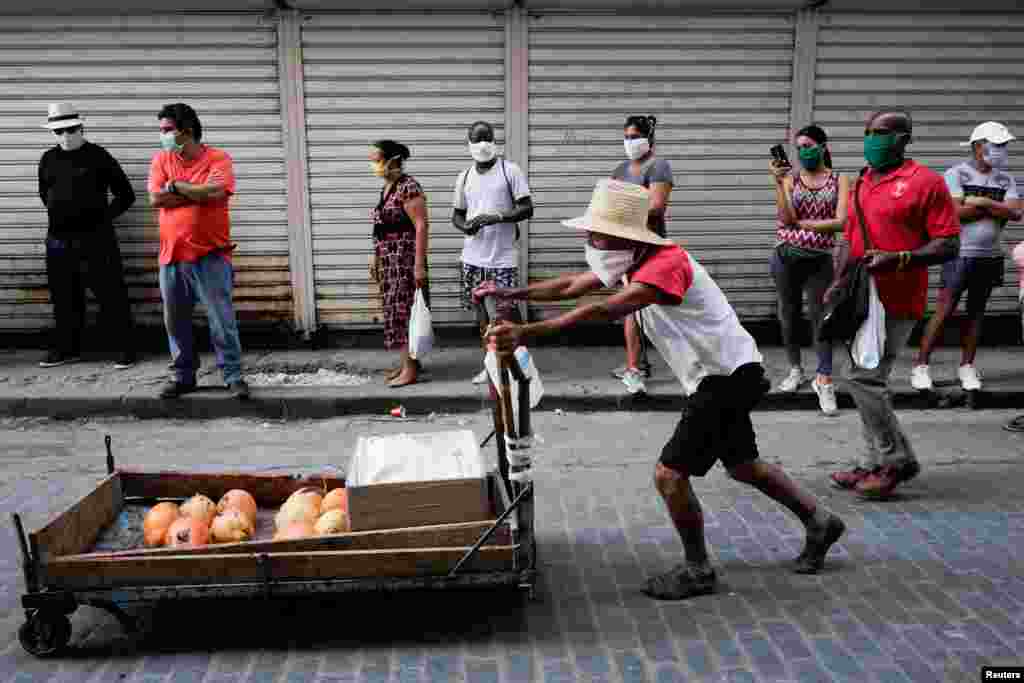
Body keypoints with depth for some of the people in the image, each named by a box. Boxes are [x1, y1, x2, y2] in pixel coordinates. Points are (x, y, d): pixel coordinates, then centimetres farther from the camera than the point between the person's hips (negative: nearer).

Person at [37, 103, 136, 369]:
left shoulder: (99, 157, -5)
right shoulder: (48, 159, 9)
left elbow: (126, 195, 0)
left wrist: (103, 218, 0)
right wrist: (60, 217, 16)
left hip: (96, 237, -5)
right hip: (58, 238, 5)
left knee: (110, 294, -3)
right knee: (64, 296, 12)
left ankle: (126, 349, 4)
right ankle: (66, 348, 25)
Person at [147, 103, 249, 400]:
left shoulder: (218, 158, -3)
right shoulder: (161, 159, 8)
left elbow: (215, 192, -21)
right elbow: (156, 198, -6)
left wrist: (176, 186, -8)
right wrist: (199, 192, -10)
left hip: (210, 256, -4)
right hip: (172, 256, 4)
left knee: (222, 320, -1)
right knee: (175, 321, 11)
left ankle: (233, 376, 9)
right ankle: (184, 376, 24)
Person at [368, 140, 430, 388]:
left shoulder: (408, 187, -15)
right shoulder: (387, 188, 13)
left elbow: (421, 226, -19)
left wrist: (419, 264, -23)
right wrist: (376, 258, 20)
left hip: (405, 259, -9)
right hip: (389, 260, 9)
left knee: (404, 310, -6)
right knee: (396, 310, 12)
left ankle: (411, 369, 0)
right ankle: (408, 361, 23)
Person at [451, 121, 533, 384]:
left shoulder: (510, 170, -4)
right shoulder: (464, 176, 10)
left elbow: (527, 209, -9)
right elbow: (457, 214, 16)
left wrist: (497, 217, -23)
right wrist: (464, 226, -8)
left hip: (503, 256, -5)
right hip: (473, 256, 5)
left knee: (507, 310, -5)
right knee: (479, 308, 9)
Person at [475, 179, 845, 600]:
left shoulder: (666, 264, -28)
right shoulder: (635, 262, 3)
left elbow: (604, 312, -40)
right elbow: (571, 287, 9)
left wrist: (526, 333, -44)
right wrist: (511, 293, 2)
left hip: (727, 377, -10)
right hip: (723, 376, 10)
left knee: (669, 474, -8)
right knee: (742, 466, 23)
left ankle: (697, 570, 12)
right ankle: (819, 521, 41)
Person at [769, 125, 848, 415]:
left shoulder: (839, 180, 2)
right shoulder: (790, 178, 2)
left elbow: (841, 222, -9)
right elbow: (786, 218, -12)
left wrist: (802, 223, -11)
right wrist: (779, 182, -19)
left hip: (820, 259, -1)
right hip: (786, 256, 1)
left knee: (820, 315, -4)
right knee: (788, 314, 10)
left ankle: (824, 379, -1)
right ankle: (795, 369, 26)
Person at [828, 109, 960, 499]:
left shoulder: (925, 182, -7)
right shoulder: (861, 184, 16)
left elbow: (949, 245, -10)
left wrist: (899, 259, -24)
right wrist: (838, 283, 8)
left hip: (896, 303, -8)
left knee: (863, 378, -12)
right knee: (867, 380, 11)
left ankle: (895, 461, 4)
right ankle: (878, 464, 22)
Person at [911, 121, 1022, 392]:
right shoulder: (956, 174, -5)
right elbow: (955, 212, -17)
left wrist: (982, 201, -14)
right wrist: (996, 208, -9)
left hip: (990, 256, 5)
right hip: (961, 255, -5)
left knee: (976, 312, 10)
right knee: (944, 310, -6)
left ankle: (967, 366, 18)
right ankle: (920, 365, 1)